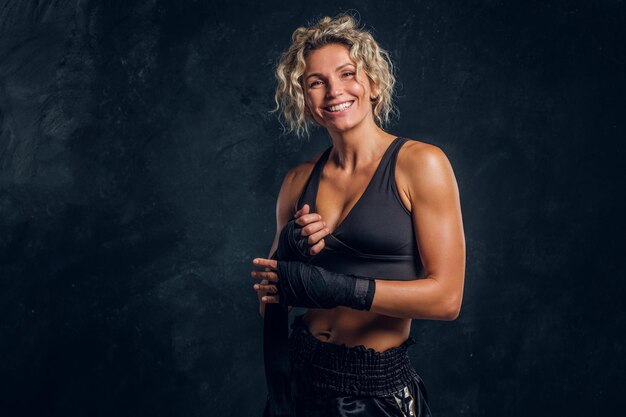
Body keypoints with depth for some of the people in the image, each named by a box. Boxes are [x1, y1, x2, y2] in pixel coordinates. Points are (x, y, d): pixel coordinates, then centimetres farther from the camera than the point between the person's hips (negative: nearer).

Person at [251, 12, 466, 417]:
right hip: (302, 374, 4)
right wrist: (288, 250, -12)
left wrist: (331, 286, -20)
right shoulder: (299, 180, 2)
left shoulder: (419, 163, -11)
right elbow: (269, 302, 9)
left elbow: (446, 297, -16)